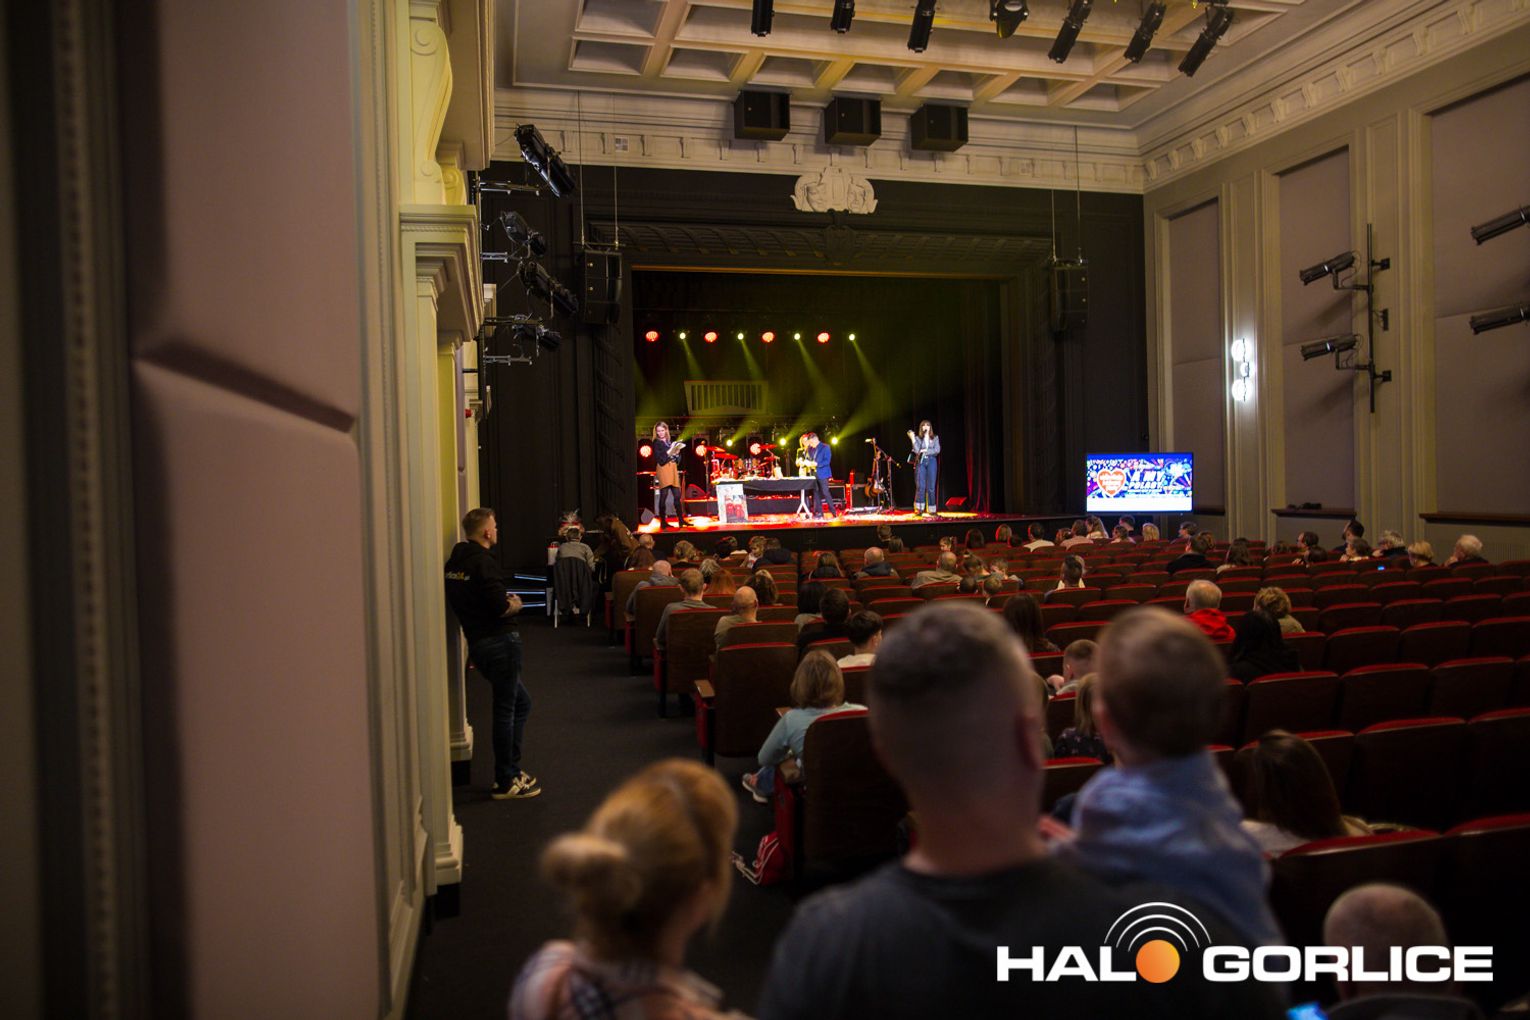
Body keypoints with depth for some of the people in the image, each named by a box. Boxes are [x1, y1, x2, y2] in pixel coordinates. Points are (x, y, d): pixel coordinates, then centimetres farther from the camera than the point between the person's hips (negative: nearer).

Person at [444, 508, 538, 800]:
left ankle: (511, 769, 25)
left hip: (477, 641, 9)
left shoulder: (454, 562, 10)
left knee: (520, 702, 19)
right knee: (505, 710, 0)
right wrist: (515, 604, -4)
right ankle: (506, 783, 9)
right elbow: (500, 608, -24)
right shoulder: (484, 563, -18)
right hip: (498, 641, -9)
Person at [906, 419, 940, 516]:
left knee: (931, 487, 0)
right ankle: (919, 510, -9)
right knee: (920, 486, -9)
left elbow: (937, 450, -1)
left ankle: (932, 510, 4)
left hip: (932, 462, 1)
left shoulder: (935, 438, 12)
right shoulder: (918, 438, 9)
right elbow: (917, 451, -6)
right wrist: (912, 439, -12)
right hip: (920, 462, -1)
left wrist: (925, 451, -6)